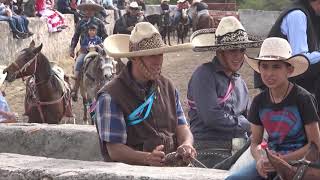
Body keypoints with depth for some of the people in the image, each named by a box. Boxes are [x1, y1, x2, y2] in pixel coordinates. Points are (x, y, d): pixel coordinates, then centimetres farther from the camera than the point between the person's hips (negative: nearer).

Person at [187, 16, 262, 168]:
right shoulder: (204, 75, -4)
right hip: (211, 152, -7)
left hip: (241, 150, 7)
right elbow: (211, 117, -14)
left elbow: (250, 117, 24)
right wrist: (245, 124, -1)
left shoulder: (240, 82, 21)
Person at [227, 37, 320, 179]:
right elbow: (255, 143, 13)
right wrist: (260, 160, -11)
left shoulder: (302, 99, -7)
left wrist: (283, 159, -16)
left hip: (299, 161, -5)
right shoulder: (260, 101, 7)